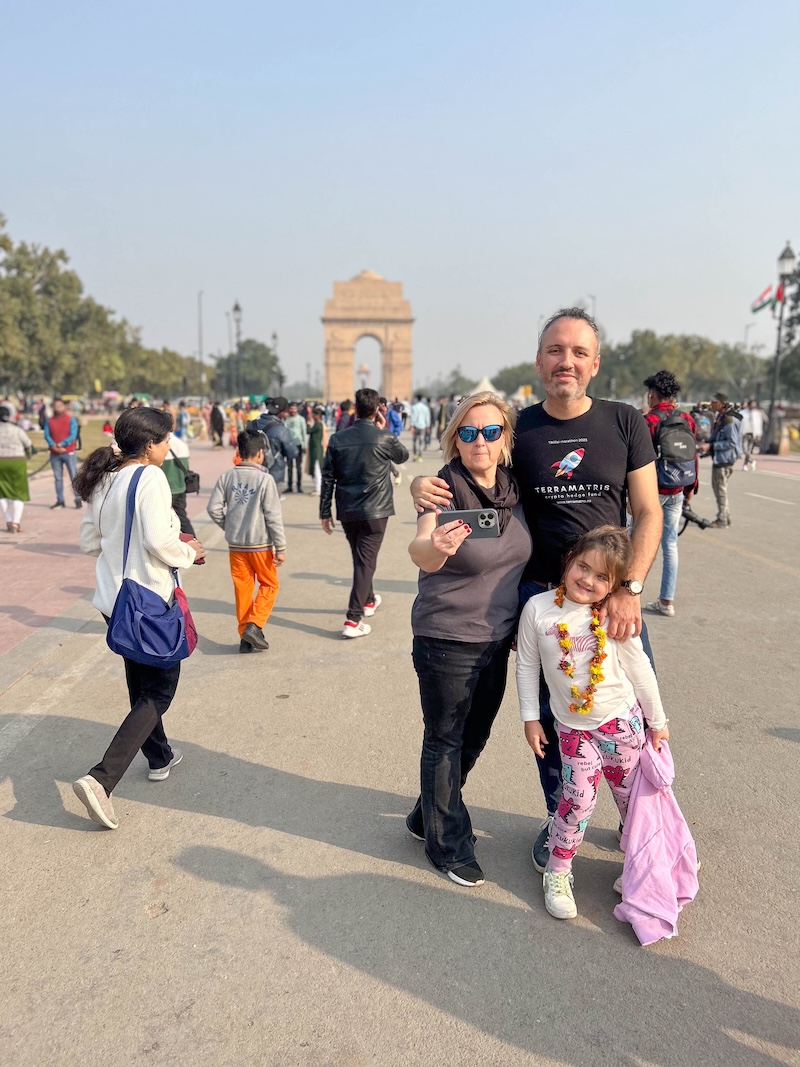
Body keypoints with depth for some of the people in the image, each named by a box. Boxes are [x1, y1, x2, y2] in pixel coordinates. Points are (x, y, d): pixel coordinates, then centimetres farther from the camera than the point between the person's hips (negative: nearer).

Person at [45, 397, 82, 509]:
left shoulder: (71, 419, -1)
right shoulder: (49, 421, 8)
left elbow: (73, 436, -10)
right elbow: (47, 435, -1)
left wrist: (61, 444, -19)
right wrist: (54, 446, -17)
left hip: (69, 453, -3)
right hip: (55, 454, 3)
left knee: (74, 477, -3)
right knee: (57, 478, 6)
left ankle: (78, 500, 0)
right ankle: (60, 500, 11)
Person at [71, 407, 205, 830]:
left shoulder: (103, 481, 6)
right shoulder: (150, 478, -18)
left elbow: (89, 540, 11)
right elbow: (158, 542, -25)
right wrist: (188, 552, -7)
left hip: (113, 600, 8)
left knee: (141, 683, 23)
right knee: (159, 692, 3)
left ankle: (159, 757, 41)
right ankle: (101, 779, -8)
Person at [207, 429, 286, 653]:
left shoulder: (227, 477, -2)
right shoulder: (265, 479, -13)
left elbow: (214, 508, -3)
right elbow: (273, 516, -13)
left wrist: (229, 526, 13)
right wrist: (281, 547, -8)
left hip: (235, 543, 4)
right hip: (260, 543, -4)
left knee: (242, 588, 12)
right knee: (269, 585, 13)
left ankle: (246, 638, 17)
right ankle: (254, 625, -4)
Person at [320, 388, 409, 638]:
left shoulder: (338, 438, 0)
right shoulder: (384, 438, -8)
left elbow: (328, 478, 1)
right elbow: (403, 456, 14)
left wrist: (325, 512, 7)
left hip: (347, 511, 4)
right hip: (374, 510, -4)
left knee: (361, 557, 22)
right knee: (366, 561, -3)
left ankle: (368, 600, 43)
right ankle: (353, 619, -10)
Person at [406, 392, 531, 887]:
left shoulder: (512, 487, 0)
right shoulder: (445, 490, -18)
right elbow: (420, 550, -36)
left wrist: (517, 623, 16)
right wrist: (437, 546, -59)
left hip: (496, 638, 7)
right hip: (447, 641, -7)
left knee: (475, 737, 20)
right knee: (446, 742, 9)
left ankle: (428, 817, 42)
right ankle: (449, 845, 29)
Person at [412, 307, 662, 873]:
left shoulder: (625, 423, -1)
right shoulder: (517, 430, -1)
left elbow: (648, 513, -1)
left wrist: (629, 589, -13)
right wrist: (424, 486, -14)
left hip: (614, 597, 0)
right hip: (540, 598, 0)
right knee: (551, 719, 12)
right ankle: (559, 821, 36)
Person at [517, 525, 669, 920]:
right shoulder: (538, 609, -13)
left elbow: (640, 670, -2)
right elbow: (527, 665, -3)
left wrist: (657, 722, 6)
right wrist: (530, 717, -1)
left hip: (622, 720, 1)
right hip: (573, 727, -1)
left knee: (631, 792, 14)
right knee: (579, 798, -6)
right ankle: (557, 873, 15)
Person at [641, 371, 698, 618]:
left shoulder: (648, 421, -12)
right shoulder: (687, 420, 5)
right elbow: (694, 456, 10)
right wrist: (691, 487, 20)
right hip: (676, 493, 6)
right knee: (670, 544, 9)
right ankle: (667, 601, 14)